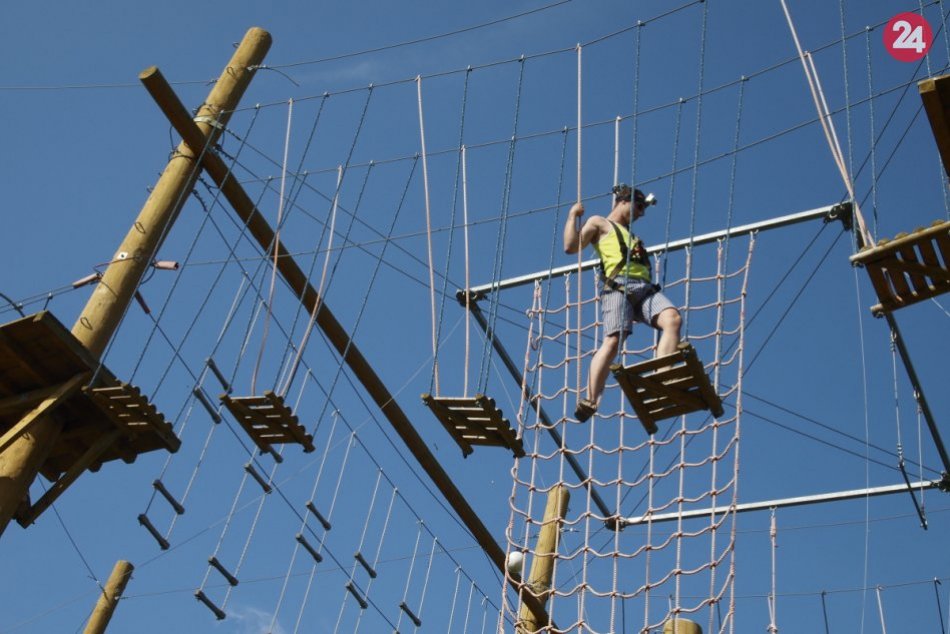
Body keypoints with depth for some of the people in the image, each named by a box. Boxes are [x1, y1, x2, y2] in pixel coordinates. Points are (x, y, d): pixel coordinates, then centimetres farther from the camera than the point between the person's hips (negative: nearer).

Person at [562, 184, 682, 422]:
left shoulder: (630, 234, 41)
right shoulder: (599, 223, 22)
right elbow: (570, 246, 7)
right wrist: (573, 216, 9)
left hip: (645, 288, 6)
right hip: (618, 286, -6)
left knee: (673, 318, -24)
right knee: (613, 339, -25)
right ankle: (590, 400, -27)